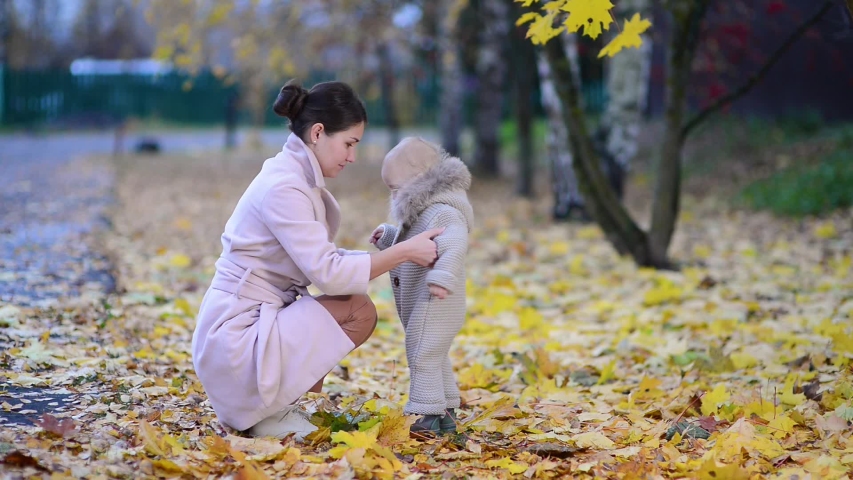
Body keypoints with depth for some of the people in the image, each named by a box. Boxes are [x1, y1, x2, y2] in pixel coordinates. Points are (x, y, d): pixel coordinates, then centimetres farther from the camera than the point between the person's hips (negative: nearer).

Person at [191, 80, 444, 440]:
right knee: (358, 312, -13)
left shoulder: (298, 177, 11)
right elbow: (327, 273, -23)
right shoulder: (283, 187, -19)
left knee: (356, 304, 7)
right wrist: (403, 252, -17)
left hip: (253, 323, 10)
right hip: (234, 338, -10)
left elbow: (318, 259, 11)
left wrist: (380, 255, -1)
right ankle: (268, 414, -5)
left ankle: (262, 404, 7)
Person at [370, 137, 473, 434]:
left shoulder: (444, 213, -20)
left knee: (423, 356, -8)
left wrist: (442, 276, -48)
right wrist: (387, 237, 17)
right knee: (435, 358, 18)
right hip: (421, 305, 11)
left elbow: (455, 245, -38)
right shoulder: (421, 213, 14)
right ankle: (445, 413, 28)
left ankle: (426, 416, -4)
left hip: (436, 305, -11)